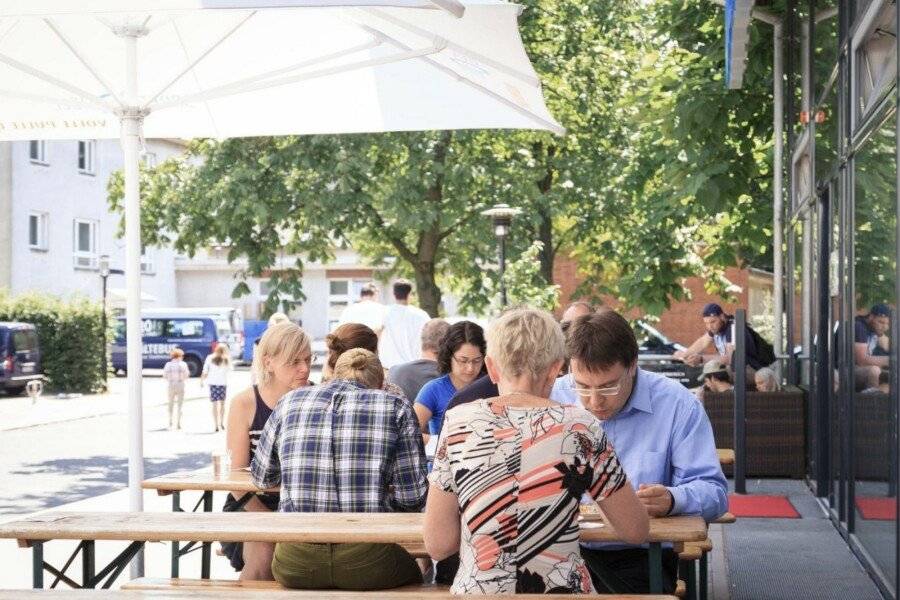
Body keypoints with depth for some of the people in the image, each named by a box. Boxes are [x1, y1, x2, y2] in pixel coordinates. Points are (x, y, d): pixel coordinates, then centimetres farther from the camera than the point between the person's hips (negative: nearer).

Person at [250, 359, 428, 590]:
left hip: (296, 565, 2)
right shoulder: (395, 407, 2)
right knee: (412, 572, 32)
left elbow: (261, 478, 21)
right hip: (367, 561, -2)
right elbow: (413, 497, -2)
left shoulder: (289, 403, 8)